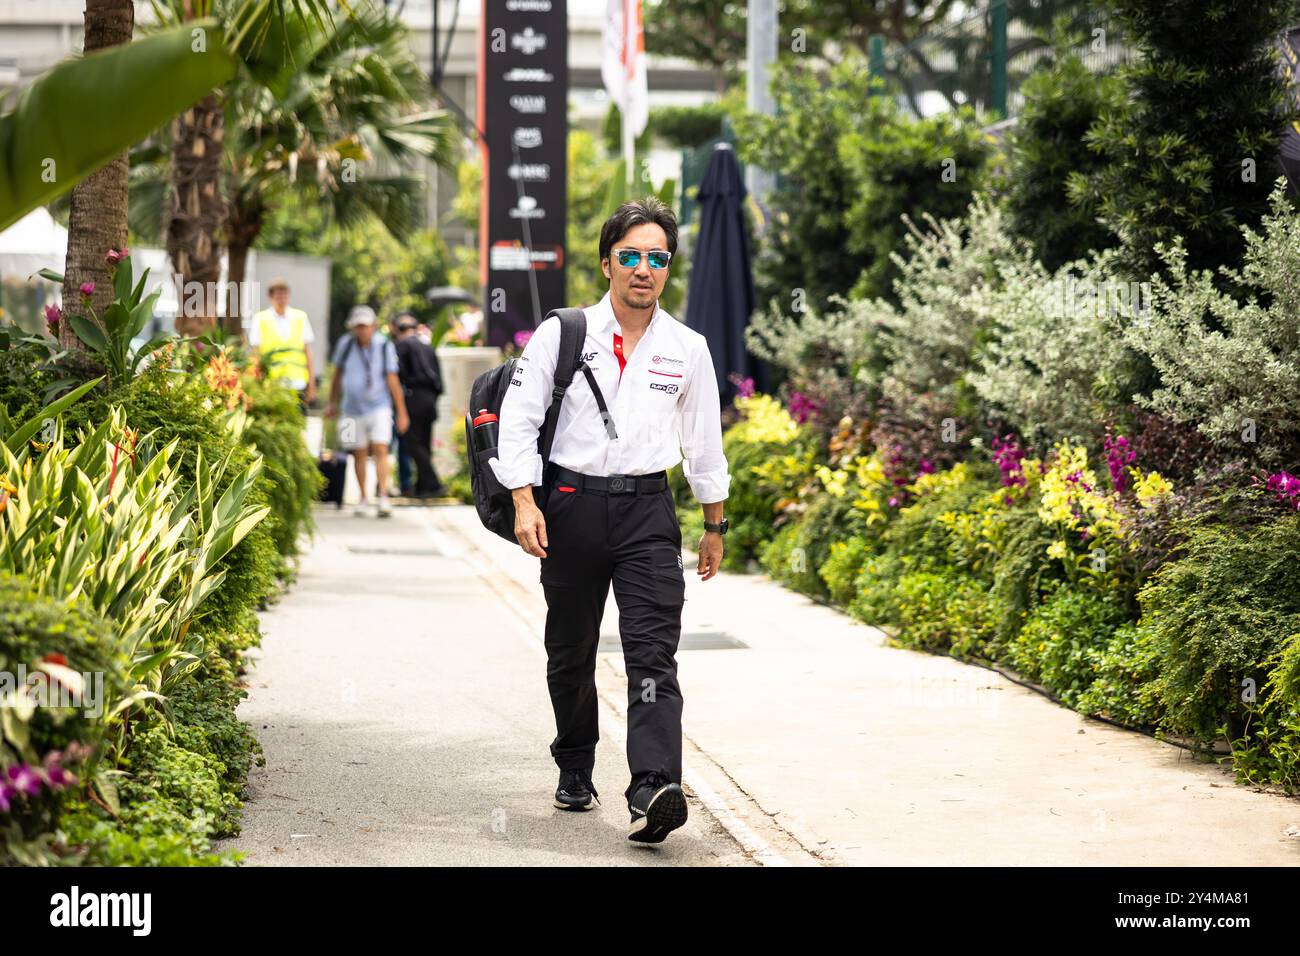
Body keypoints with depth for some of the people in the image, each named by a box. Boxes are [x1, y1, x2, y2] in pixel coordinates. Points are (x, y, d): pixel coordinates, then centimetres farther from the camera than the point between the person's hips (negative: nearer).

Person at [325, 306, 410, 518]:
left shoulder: (384, 347, -6)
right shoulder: (345, 345, -1)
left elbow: (392, 381, -3)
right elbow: (337, 375, 13)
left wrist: (402, 413, -3)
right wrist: (332, 403, 18)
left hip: (379, 407, -2)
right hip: (353, 409, 2)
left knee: (380, 450, -14)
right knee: (359, 454, 8)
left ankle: (383, 498, -19)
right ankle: (364, 499, 20)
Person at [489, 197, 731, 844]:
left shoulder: (688, 349, 6)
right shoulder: (561, 334, 0)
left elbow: (703, 442, 16)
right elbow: (519, 419, -1)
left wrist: (715, 527, 20)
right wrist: (524, 504, -11)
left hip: (647, 509, 0)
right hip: (570, 502, 0)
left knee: (653, 654, -15)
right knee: (570, 652, 12)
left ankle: (653, 791, -25)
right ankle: (575, 772, 32)